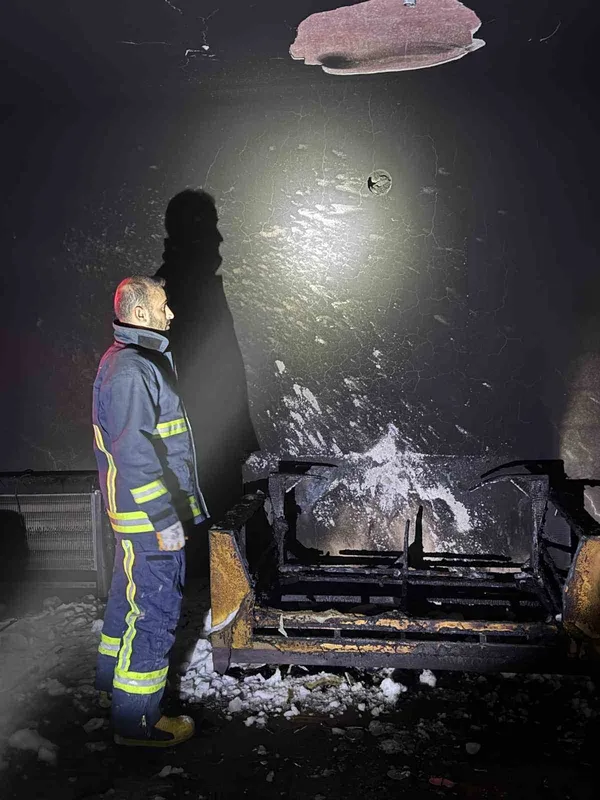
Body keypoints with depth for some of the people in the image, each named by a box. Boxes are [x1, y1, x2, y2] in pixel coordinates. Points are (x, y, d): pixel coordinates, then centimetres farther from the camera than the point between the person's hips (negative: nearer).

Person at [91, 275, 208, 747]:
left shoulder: (135, 360, 13)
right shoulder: (130, 371, -21)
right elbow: (135, 456, -26)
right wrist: (165, 520, -23)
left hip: (140, 513, 11)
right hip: (151, 515, -11)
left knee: (131, 594, 23)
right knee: (154, 610, -2)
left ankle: (114, 679, 42)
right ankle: (136, 718, 11)